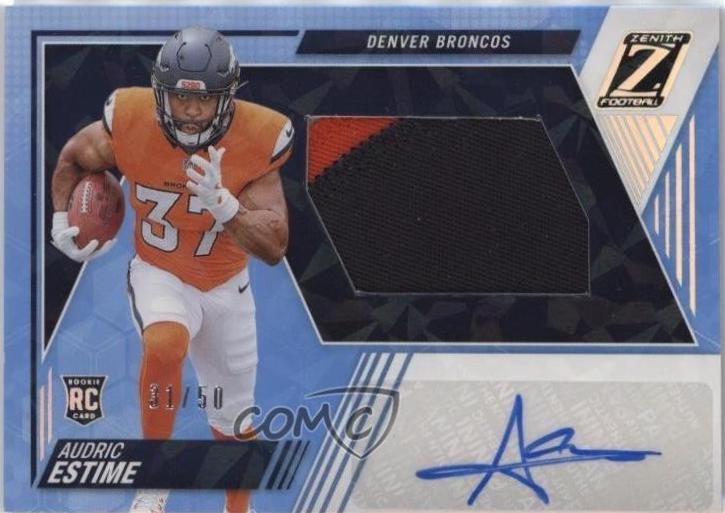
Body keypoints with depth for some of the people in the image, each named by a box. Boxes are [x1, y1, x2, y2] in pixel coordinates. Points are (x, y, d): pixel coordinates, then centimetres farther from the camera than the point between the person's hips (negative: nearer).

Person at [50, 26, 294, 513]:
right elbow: (71, 160, 3)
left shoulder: (257, 138, -23)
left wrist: (222, 204, -38)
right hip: (159, 275, -1)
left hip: (226, 286, 1)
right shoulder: (129, 122, -21)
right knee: (164, 344, -36)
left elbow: (275, 248, -24)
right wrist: (61, 222, -5)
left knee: (234, 423, 15)